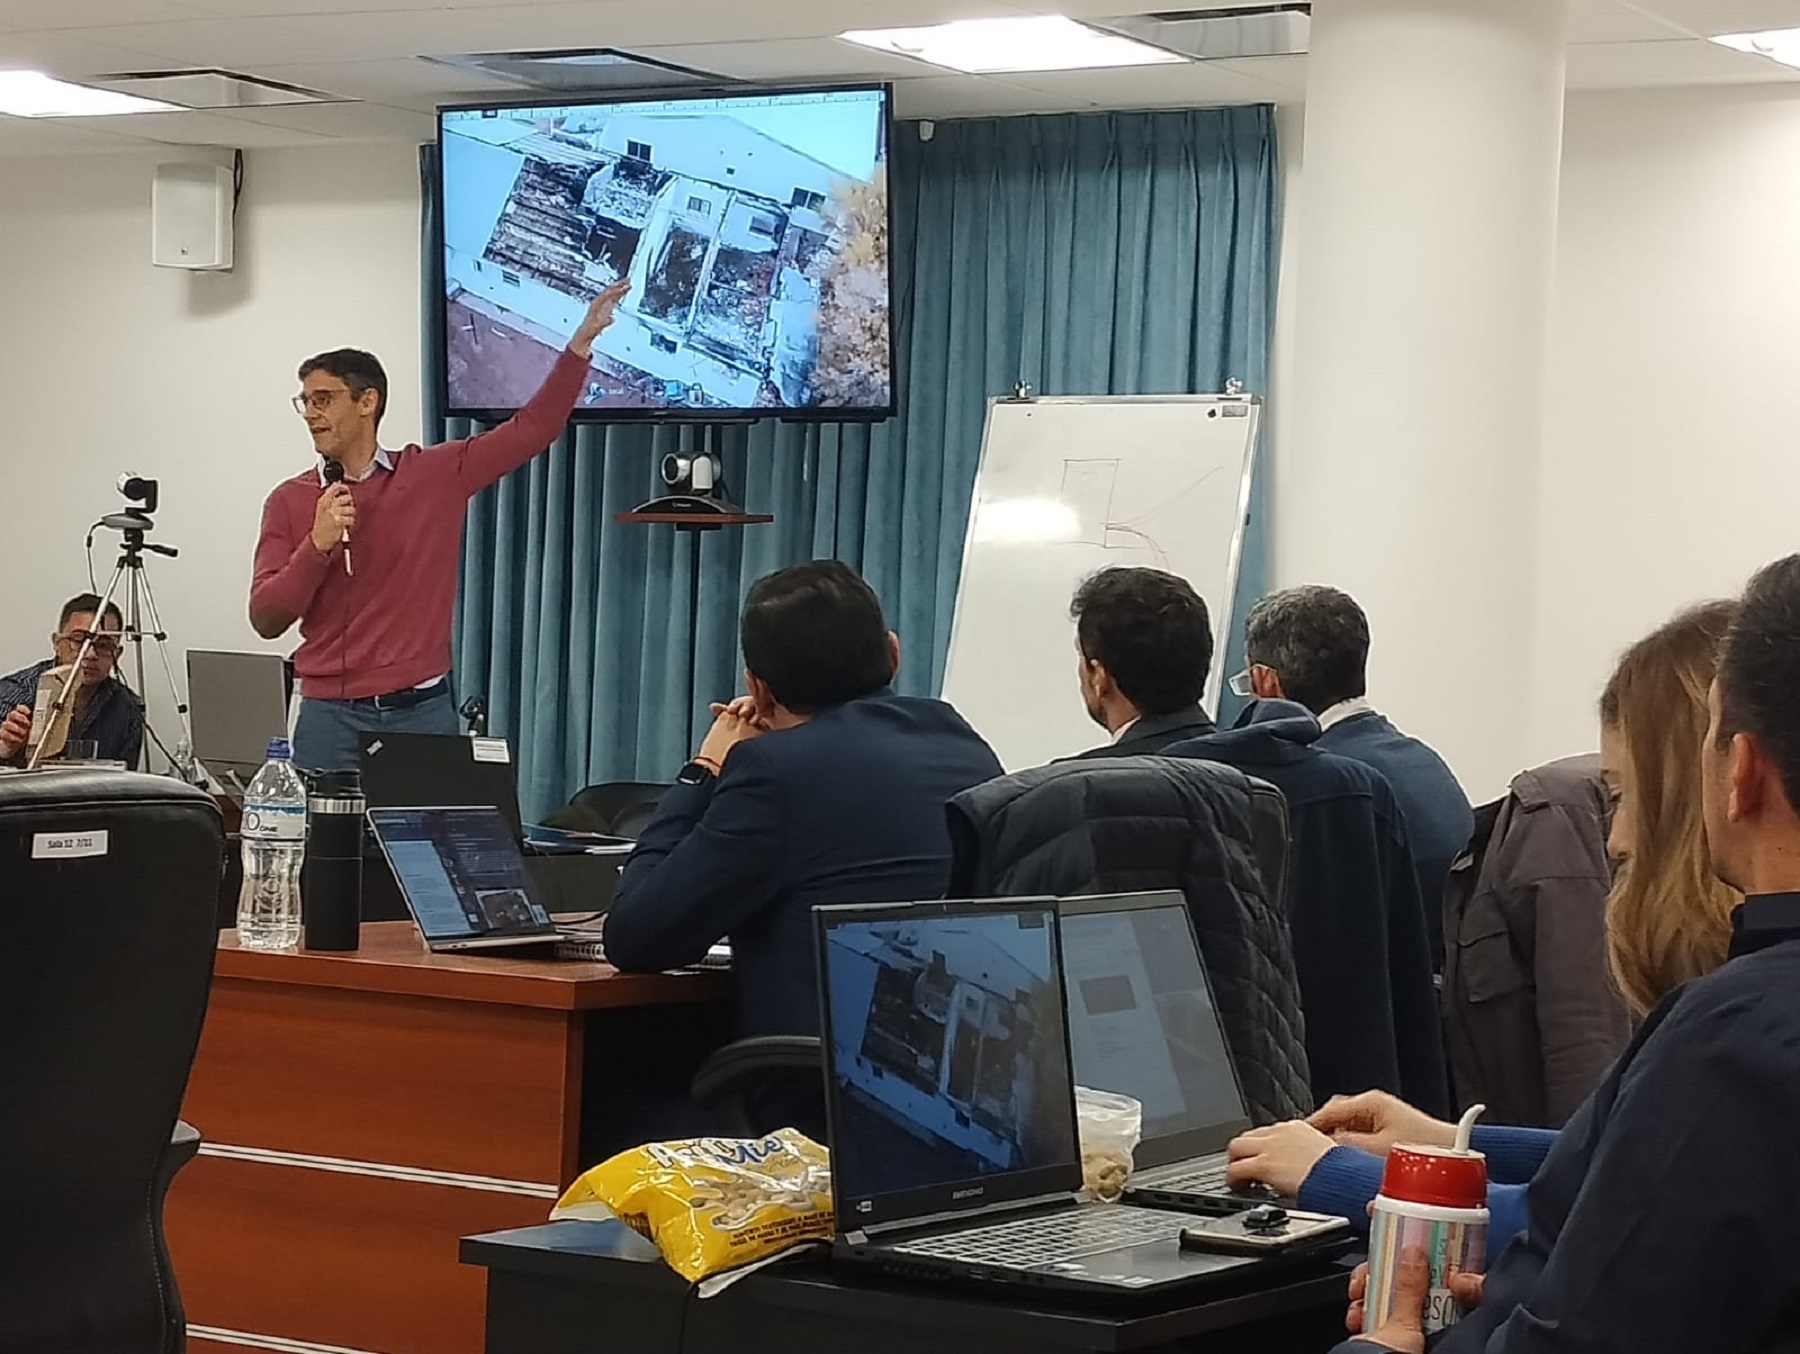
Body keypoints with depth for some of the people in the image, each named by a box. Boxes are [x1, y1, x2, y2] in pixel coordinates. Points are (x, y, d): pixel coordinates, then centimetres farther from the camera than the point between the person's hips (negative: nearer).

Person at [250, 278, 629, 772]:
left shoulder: (435, 475, 6)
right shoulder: (290, 501, 5)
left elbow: (531, 429, 7)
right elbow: (266, 619, -1)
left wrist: (581, 341, 1)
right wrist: (318, 544, -14)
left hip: (421, 712, 0)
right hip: (330, 716, 0)